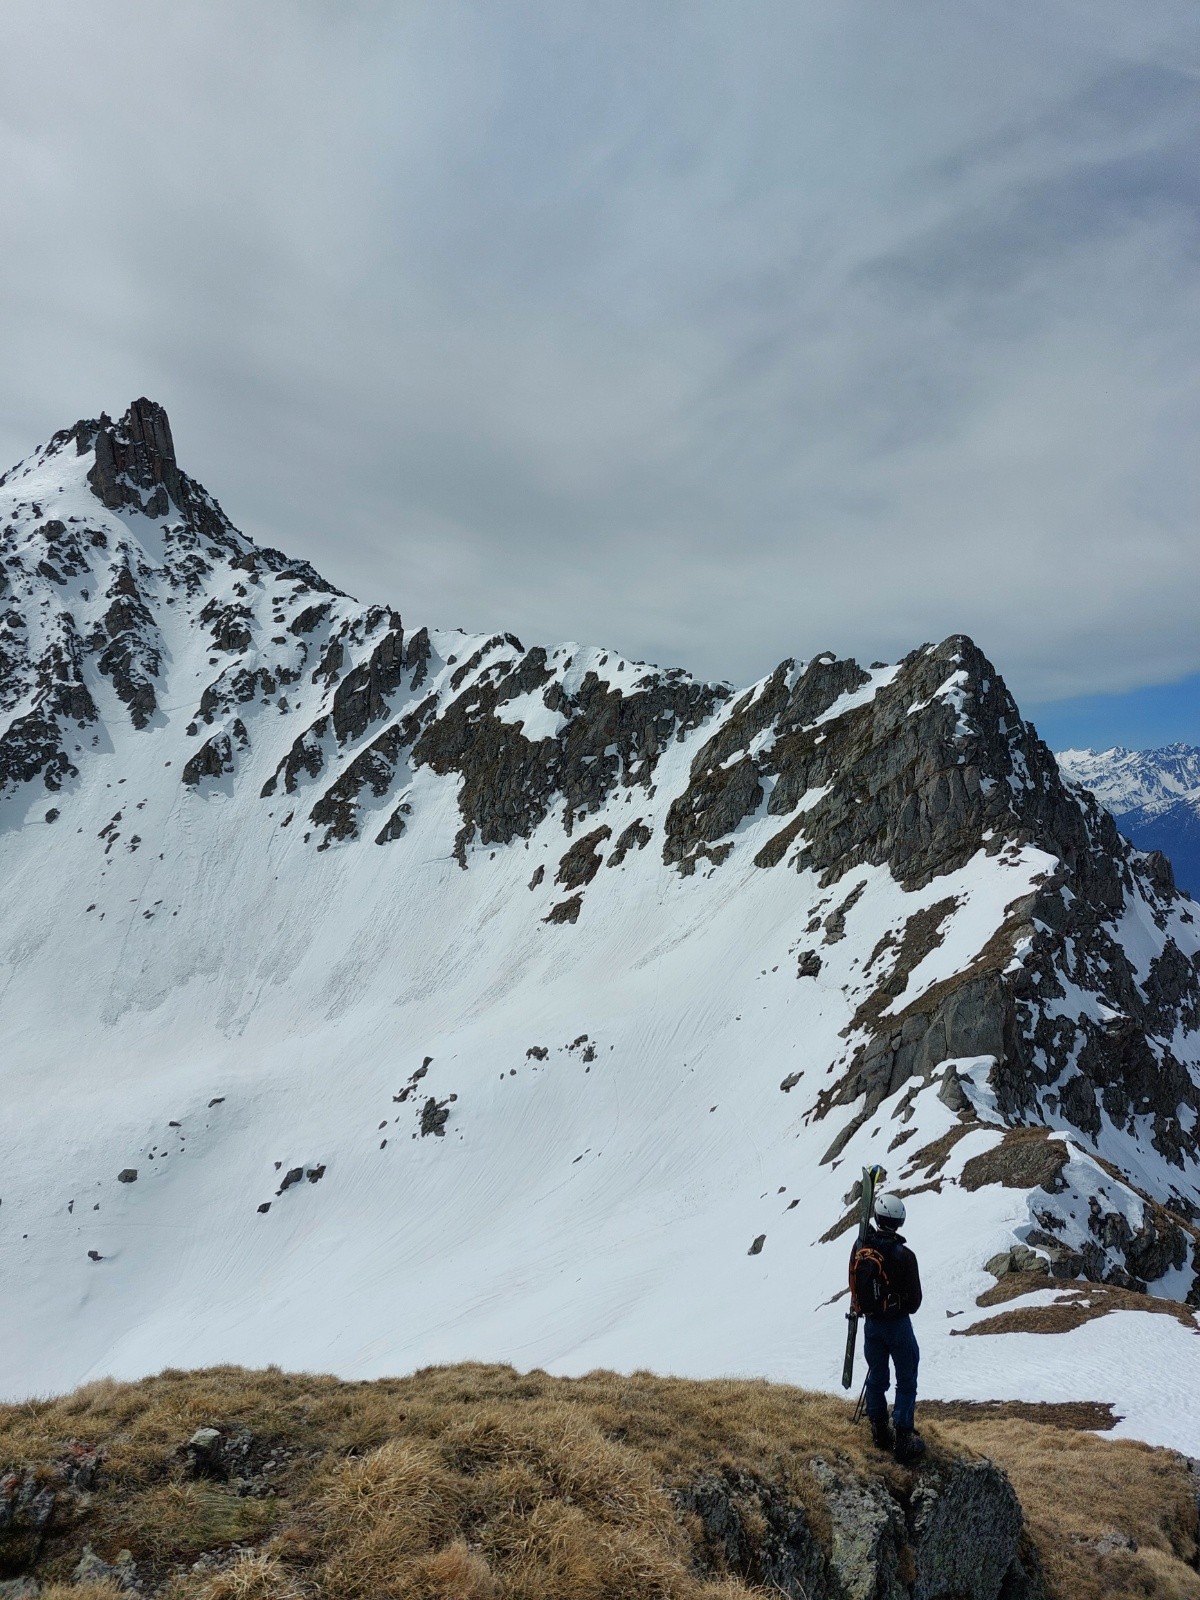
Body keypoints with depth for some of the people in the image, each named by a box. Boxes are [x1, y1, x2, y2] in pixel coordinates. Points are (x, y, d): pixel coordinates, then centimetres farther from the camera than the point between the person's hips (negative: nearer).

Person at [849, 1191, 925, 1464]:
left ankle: (880, 1433, 30)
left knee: (876, 1378, 19)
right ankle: (904, 1441, 11)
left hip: (871, 1323, 4)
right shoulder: (903, 1255, -24)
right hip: (898, 1324, -4)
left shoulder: (860, 1247, -9)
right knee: (906, 1382, 9)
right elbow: (915, 1299, -13)